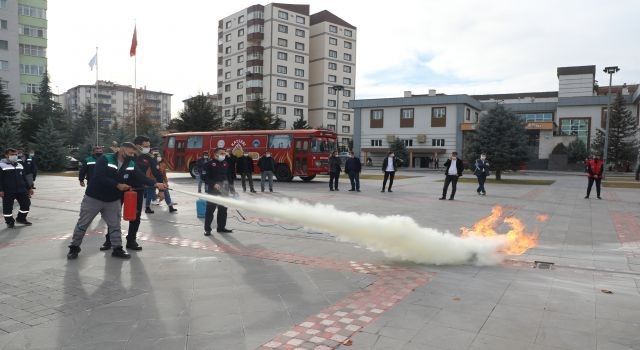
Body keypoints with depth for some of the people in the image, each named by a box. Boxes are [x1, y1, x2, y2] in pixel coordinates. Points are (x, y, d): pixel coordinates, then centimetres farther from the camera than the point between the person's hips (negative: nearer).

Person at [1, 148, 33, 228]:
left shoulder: (20, 166, 14)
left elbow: (24, 178, 20)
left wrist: (29, 188, 18)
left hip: (21, 190, 5)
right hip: (8, 191, -5)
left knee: (26, 203, 4)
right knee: (7, 207, 1)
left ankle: (21, 218, 22)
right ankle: (10, 222, 17)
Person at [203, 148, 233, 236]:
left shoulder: (226, 163, 10)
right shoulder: (209, 164, -6)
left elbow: (229, 176, 15)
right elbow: (205, 177, -10)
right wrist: (213, 184, -21)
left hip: (224, 190, 5)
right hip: (213, 190, -5)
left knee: (223, 209, 11)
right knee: (210, 209, -1)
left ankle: (221, 227, 22)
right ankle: (207, 229, 6)